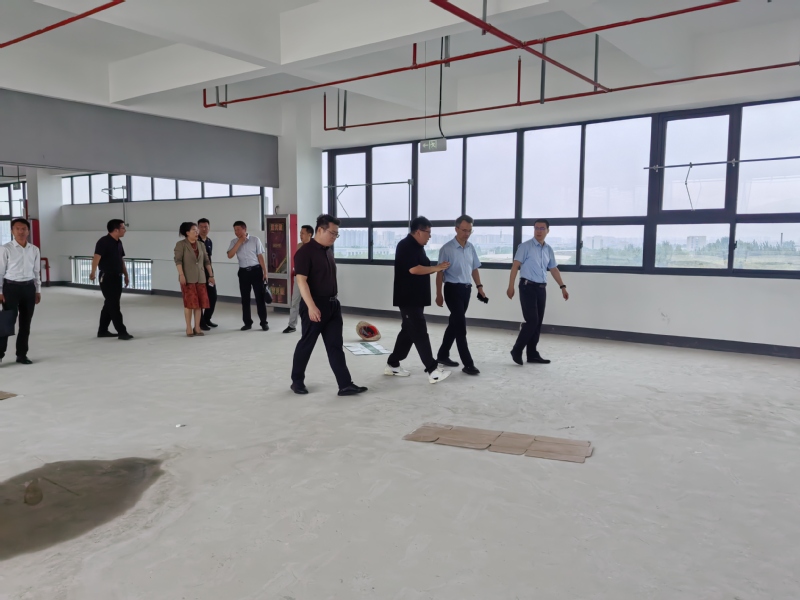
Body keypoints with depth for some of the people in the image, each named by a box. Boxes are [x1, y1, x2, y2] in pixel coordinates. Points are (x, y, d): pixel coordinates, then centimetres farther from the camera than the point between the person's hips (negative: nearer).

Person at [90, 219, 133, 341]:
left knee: (110, 304, 14)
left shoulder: (119, 242, 12)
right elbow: (97, 257, -29)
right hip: (107, 278, -9)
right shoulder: (103, 242, -15)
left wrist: (126, 275, 21)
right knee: (114, 305, -7)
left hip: (117, 277, 9)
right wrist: (93, 272, -43)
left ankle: (102, 330, 24)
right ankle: (122, 332, -6)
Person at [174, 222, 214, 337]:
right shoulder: (181, 244, -3)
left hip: (200, 278, 5)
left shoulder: (201, 245, 13)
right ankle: (189, 329, 4)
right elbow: (178, 260, -11)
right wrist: (181, 274, -20)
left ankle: (197, 328, 10)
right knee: (189, 303, -3)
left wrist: (211, 275, 13)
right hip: (188, 278, -5)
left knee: (200, 303, 3)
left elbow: (207, 261, 15)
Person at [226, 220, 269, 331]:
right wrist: (239, 242, -15)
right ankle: (247, 322, 18)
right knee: (245, 298, 7)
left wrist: (265, 272, -4)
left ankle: (264, 322, 8)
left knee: (260, 297, 0)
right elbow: (230, 255, -11)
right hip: (243, 272, 3)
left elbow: (260, 256, -1)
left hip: (256, 270, -3)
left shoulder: (255, 240, -3)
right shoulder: (234, 242, 4)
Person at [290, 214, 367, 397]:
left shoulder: (328, 250, 12)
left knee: (336, 346, 4)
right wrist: (311, 306, -27)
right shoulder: (305, 251, -14)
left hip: (332, 304, 7)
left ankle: (345, 385, 4)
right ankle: (297, 381, 23)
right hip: (314, 305, -7)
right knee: (306, 344, 6)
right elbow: (301, 281, -20)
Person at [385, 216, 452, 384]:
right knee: (420, 334, -8)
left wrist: (436, 268, 5)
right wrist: (436, 268, -18)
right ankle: (433, 370, -6)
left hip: (416, 298, 10)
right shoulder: (406, 246, -16)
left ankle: (392, 365, 23)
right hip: (408, 298, -10)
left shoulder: (417, 246, 16)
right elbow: (413, 269, -26)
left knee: (408, 331, 14)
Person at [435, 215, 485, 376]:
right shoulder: (447, 249, -10)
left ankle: (442, 355, 28)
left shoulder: (471, 248, 8)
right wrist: (439, 294, -9)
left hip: (466, 289, 7)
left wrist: (479, 286, 8)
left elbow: (474, 269, 17)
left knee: (454, 324, 14)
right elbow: (440, 272, -8)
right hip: (453, 289, -6)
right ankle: (468, 363, -6)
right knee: (460, 325, -8)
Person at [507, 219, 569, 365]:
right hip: (528, 287, -6)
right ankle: (517, 350, 0)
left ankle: (532, 354, 16)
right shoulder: (525, 246, -6)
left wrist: (562, 287, 15)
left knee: (538, 322, 8)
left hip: (541, 288, 6)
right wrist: (511, 286, -15)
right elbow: (515, 266, -9)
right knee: (532, 320, -13)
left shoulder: (549, 249, 12)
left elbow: (554, 269, 20)